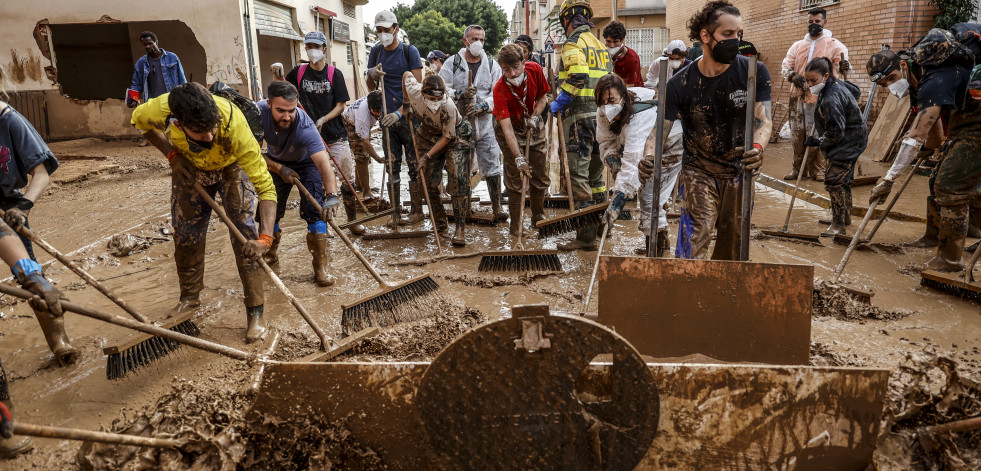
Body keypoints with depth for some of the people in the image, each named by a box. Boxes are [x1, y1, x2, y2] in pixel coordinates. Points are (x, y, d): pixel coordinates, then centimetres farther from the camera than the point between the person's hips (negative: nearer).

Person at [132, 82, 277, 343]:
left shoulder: (234, 125, -45)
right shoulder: (161, 110, -37)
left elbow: (265, 187, -43)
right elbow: (138, 120, -7)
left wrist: (265, 238, -54)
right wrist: (172, 154, -21)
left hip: (231, 168, -3)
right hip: (188, 168, 3)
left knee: (245, 234, -14)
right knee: (186, 235, 10)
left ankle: (255, 313, -4)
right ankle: (190, 297, 35)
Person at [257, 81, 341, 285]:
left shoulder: (305, 125, -40)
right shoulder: (258, 113, -31)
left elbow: (323, 162, -51)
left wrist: (331, 195, -64)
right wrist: (279, 169, -29)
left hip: (306, 163, -3)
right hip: (276, 163, 3)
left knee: (314, 211, -16)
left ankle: (321, 266, -7)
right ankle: (269, 255, 31)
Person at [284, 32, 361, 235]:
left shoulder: (334, 74, -1)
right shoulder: (299, 72, 5)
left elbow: (341, 105, -3)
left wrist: (323, 120, -17)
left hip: (336, 136, -1)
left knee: (347, 180, -2)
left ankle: (353, 220, 13)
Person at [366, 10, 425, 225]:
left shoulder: (409, 51, -5)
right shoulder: (376, 52, 8)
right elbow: (371, 87, 14)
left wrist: (399, 113, -19)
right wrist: (372, 75, -9)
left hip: (409, 117, -4)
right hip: (388, 118, 4)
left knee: (414, 166, -1)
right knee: (392, 167, 6)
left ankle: (416, 211, 7)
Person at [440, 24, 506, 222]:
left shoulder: (491, 65, 8)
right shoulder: (453, 63, 6)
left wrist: (483, 105, -15)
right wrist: (459, 94, -17)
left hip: (485, 123, 0)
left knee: (491, 167, -2)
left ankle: (497, 207, 5)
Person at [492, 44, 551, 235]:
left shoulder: (535, 69, -18)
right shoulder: (500, 89, -30)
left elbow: (542, 96, 1)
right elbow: (507, 127, -33)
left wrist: (534, 116, -17)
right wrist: (518, 157, -40)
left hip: (533, 125, 4)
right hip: (511, 128, -4)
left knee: (541, 173, 5)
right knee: (515, 175, -10)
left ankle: (538, 216, 24)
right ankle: (516, 223, 2)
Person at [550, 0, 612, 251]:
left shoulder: (574, 43, -7)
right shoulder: (599, 44, 19)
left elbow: (577, 77, -21)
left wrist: (558, 103, -11)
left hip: (581, 116, -9)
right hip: (601, 115, 9)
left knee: (579, 176, -6)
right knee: (595, 174, 17)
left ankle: (586, 237, -5)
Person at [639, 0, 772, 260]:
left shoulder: (754, 72, -9)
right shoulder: (680, 84, -12)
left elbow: (763, 120, -12)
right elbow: (661, 129, -12)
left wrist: (758, 148, -35)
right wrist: (649, 156, -35)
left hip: (739, 171, 2)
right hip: (698, 171, -2)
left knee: (733, 243, 13)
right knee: (694, 239, -18)